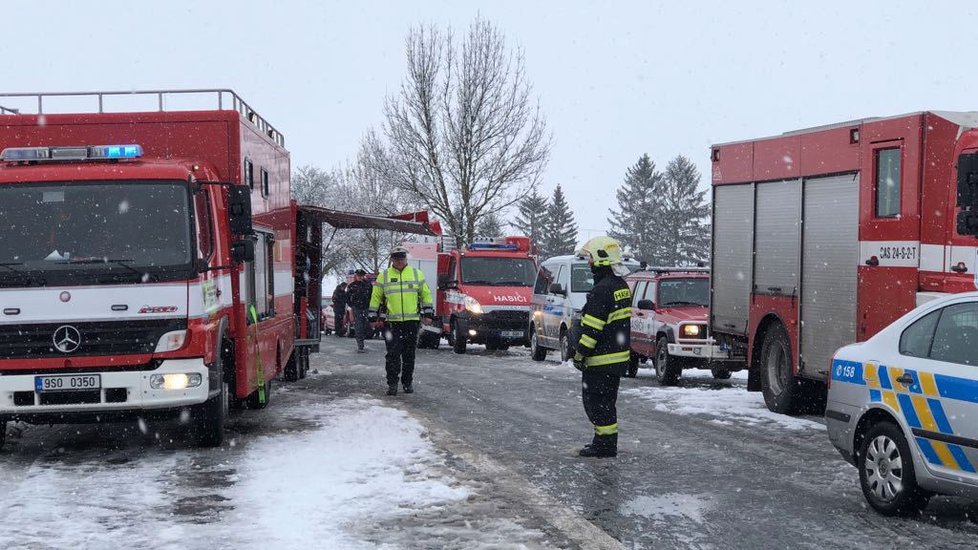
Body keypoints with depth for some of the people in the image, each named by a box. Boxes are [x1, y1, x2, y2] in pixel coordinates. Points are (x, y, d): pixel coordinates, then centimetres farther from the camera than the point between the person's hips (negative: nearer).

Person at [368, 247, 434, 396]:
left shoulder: (417, 274, 9)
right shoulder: (383, 276, 6)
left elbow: (426, 294, 13)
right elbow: (375, 297, 10)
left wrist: (428, 314, 8)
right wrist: (373, 316, 7)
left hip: (412, 321, 1)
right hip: (391, 322, -1)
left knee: (409, 354, 7)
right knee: (393, 354, -7)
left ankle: (408, 382, 19)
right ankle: (392, 384, -2)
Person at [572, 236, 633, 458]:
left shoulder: (602, 290, -20)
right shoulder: (622, 286, 12)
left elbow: (592, 327, -21)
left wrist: (580, 354, -14)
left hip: (601, 359, -10)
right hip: (619, 356, 10)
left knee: (596, 401, -2)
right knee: (607, 401, 18)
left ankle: (605, 445, 0)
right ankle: (607, 441, 25)